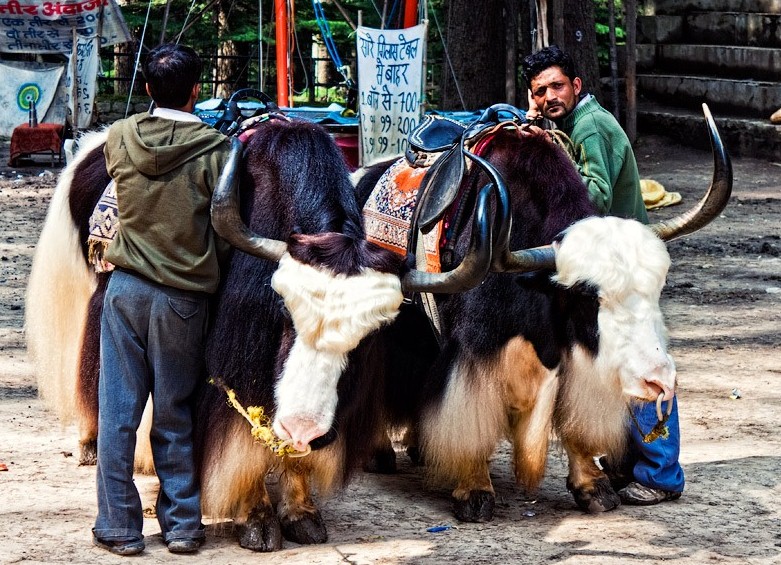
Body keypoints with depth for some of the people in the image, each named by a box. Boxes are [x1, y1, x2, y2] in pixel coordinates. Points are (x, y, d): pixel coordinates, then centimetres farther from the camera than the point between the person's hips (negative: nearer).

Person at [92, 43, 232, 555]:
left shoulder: (118, 139, -1)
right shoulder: (215, 148, -10)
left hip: (126, 287, 2)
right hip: (183, 297, -2)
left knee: (118, 411, 6)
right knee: (175, 416, 9)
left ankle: (119, 527, 10)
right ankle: (182, 525, 16)